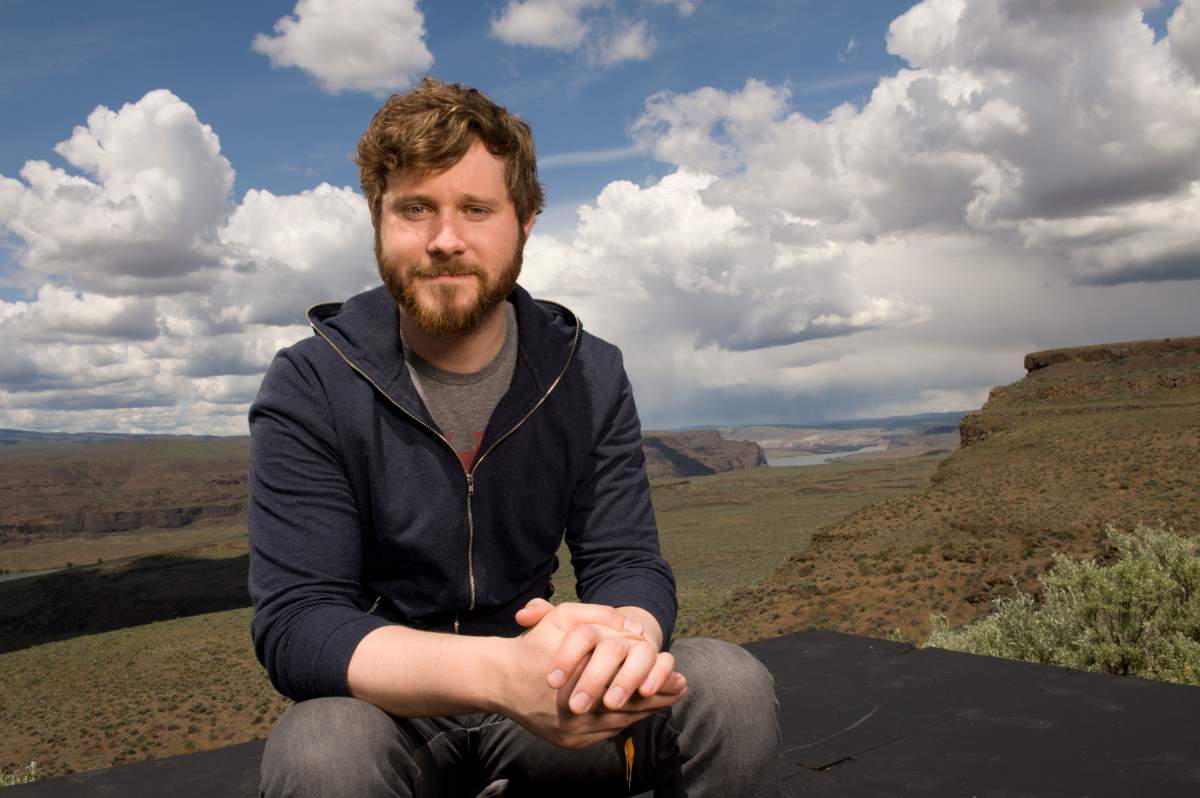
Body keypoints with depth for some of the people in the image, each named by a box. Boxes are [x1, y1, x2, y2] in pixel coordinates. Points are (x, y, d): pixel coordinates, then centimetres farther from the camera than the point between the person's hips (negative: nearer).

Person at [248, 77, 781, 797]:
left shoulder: (591, 378, -2)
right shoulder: (308, 392, -11)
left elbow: (629, 566, -7)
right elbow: (295, 623, -20)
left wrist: (622, 633, -35)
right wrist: (499, 673, -39)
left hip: (544, 705, 3)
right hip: (389, 706, -2)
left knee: (732, 687, -22)